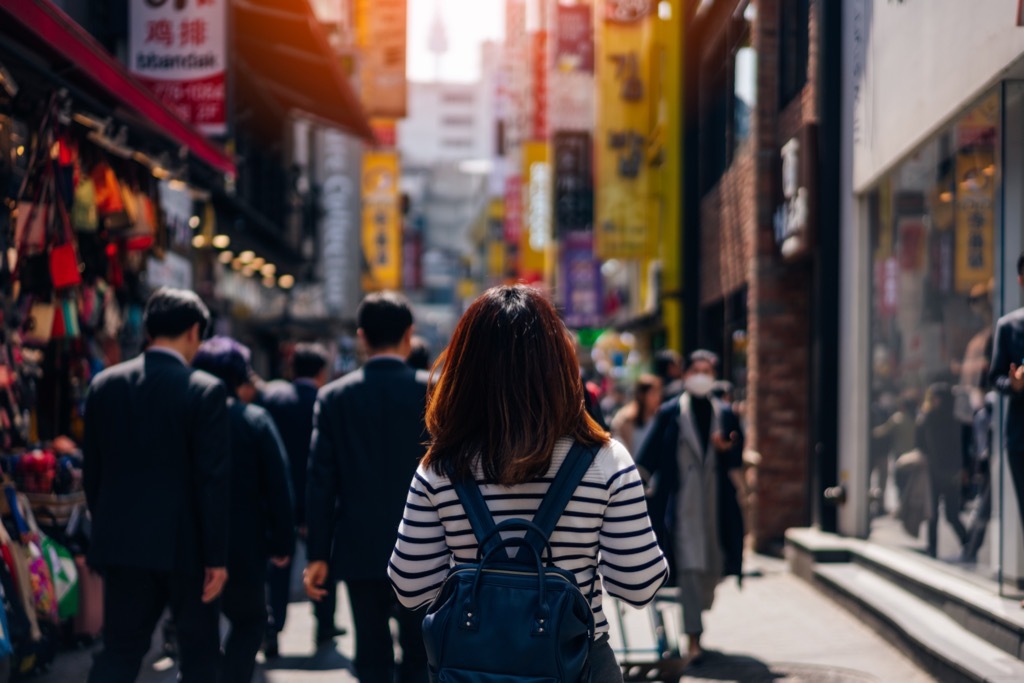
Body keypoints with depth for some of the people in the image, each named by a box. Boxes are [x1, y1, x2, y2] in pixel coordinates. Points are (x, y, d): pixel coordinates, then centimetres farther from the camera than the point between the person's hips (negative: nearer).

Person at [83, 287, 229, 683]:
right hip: (184, 545, -4)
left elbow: (92, 471, 8)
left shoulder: (105, 384, 3)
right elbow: (214, 481, -13)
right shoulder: (206, 390, -11)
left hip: (121, 542, 4)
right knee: (199, 650, 11)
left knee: (120, 647, 8)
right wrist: (217, 556, -8)